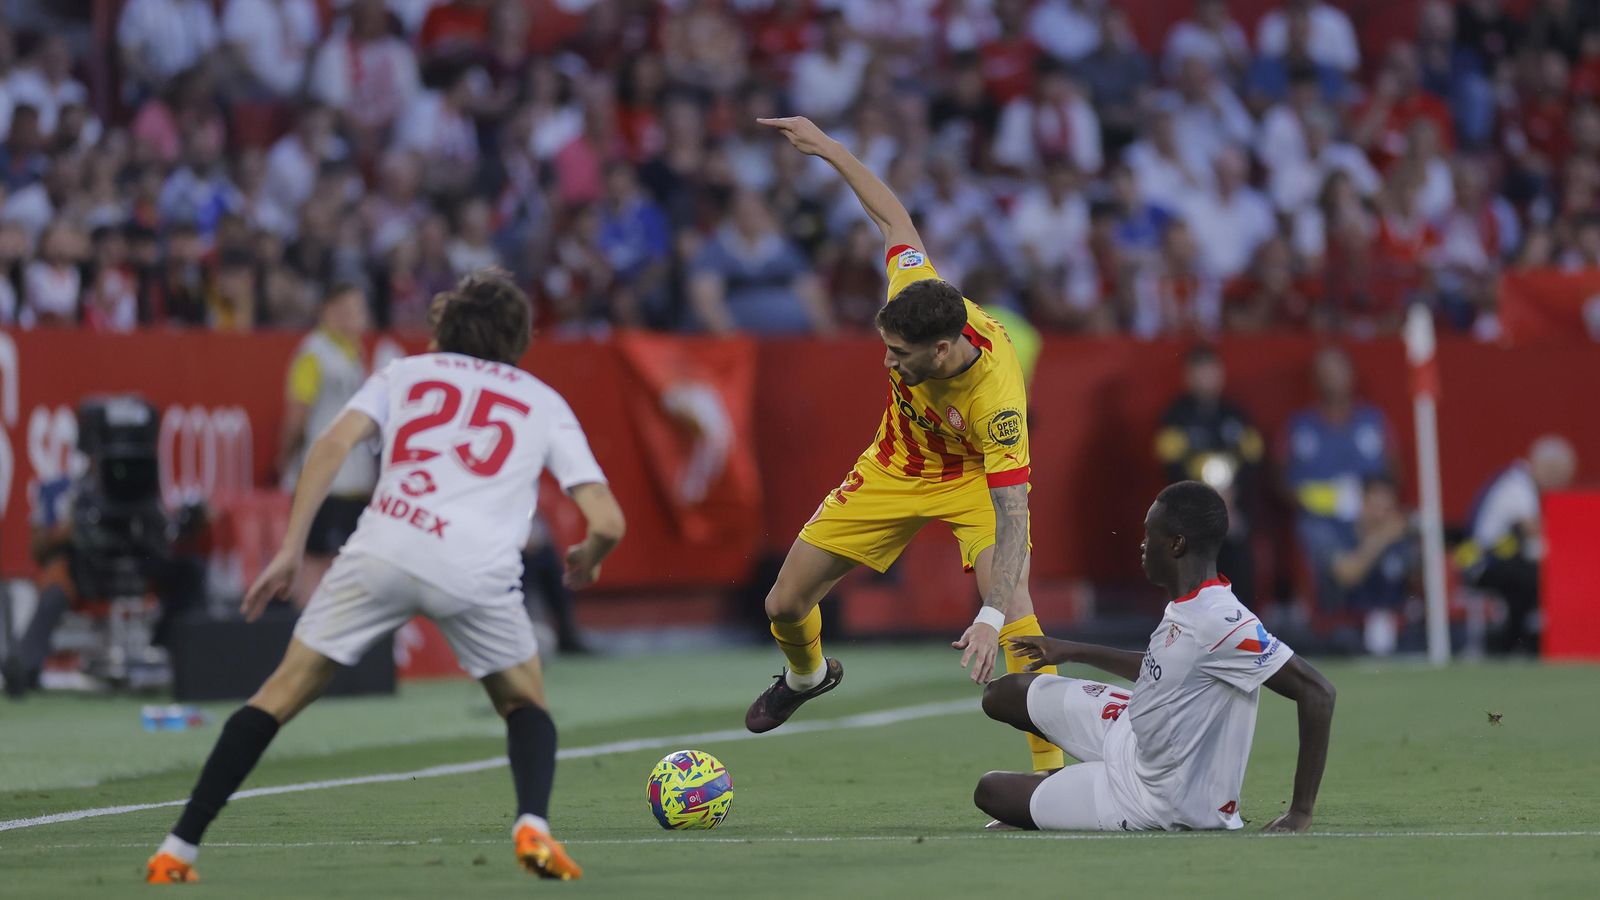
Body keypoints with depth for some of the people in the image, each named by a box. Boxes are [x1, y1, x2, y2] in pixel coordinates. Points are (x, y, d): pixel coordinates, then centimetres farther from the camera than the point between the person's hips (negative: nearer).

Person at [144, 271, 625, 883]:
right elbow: (607, 522, 15)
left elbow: (333, 444, 7)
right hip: (479, 572, 0)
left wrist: (291, 549, 6)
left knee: (282, 695, 10)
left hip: (382, 550, 0)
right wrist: (587, 560, 37)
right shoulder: (545, 403, 25)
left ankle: (178, 850, 5)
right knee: (525, 706, 23)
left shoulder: (405, 372, 26)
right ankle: (533, 826, -5)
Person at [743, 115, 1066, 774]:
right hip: (896, 467, 5)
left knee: (1012, 602, -31)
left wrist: (992, 617, -54)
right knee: (785, 605, 5)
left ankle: (1053, 767, -28)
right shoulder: (914, 294, -31)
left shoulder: (997, 397, -42)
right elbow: (894, 219, -10)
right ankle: (807, 674, 43)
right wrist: (829, 149, -4)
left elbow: (1012, 514, -44)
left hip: (974, 476, -5)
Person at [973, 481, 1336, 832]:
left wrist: (1301, 811, -30)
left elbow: (1316, 690, -34)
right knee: (1003, 695, 17)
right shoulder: (1187, 608, -3)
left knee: (991, 793, 0)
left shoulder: (1220, 623, -33)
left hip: (1161, 803, -9)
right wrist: (1075, 652, 27)